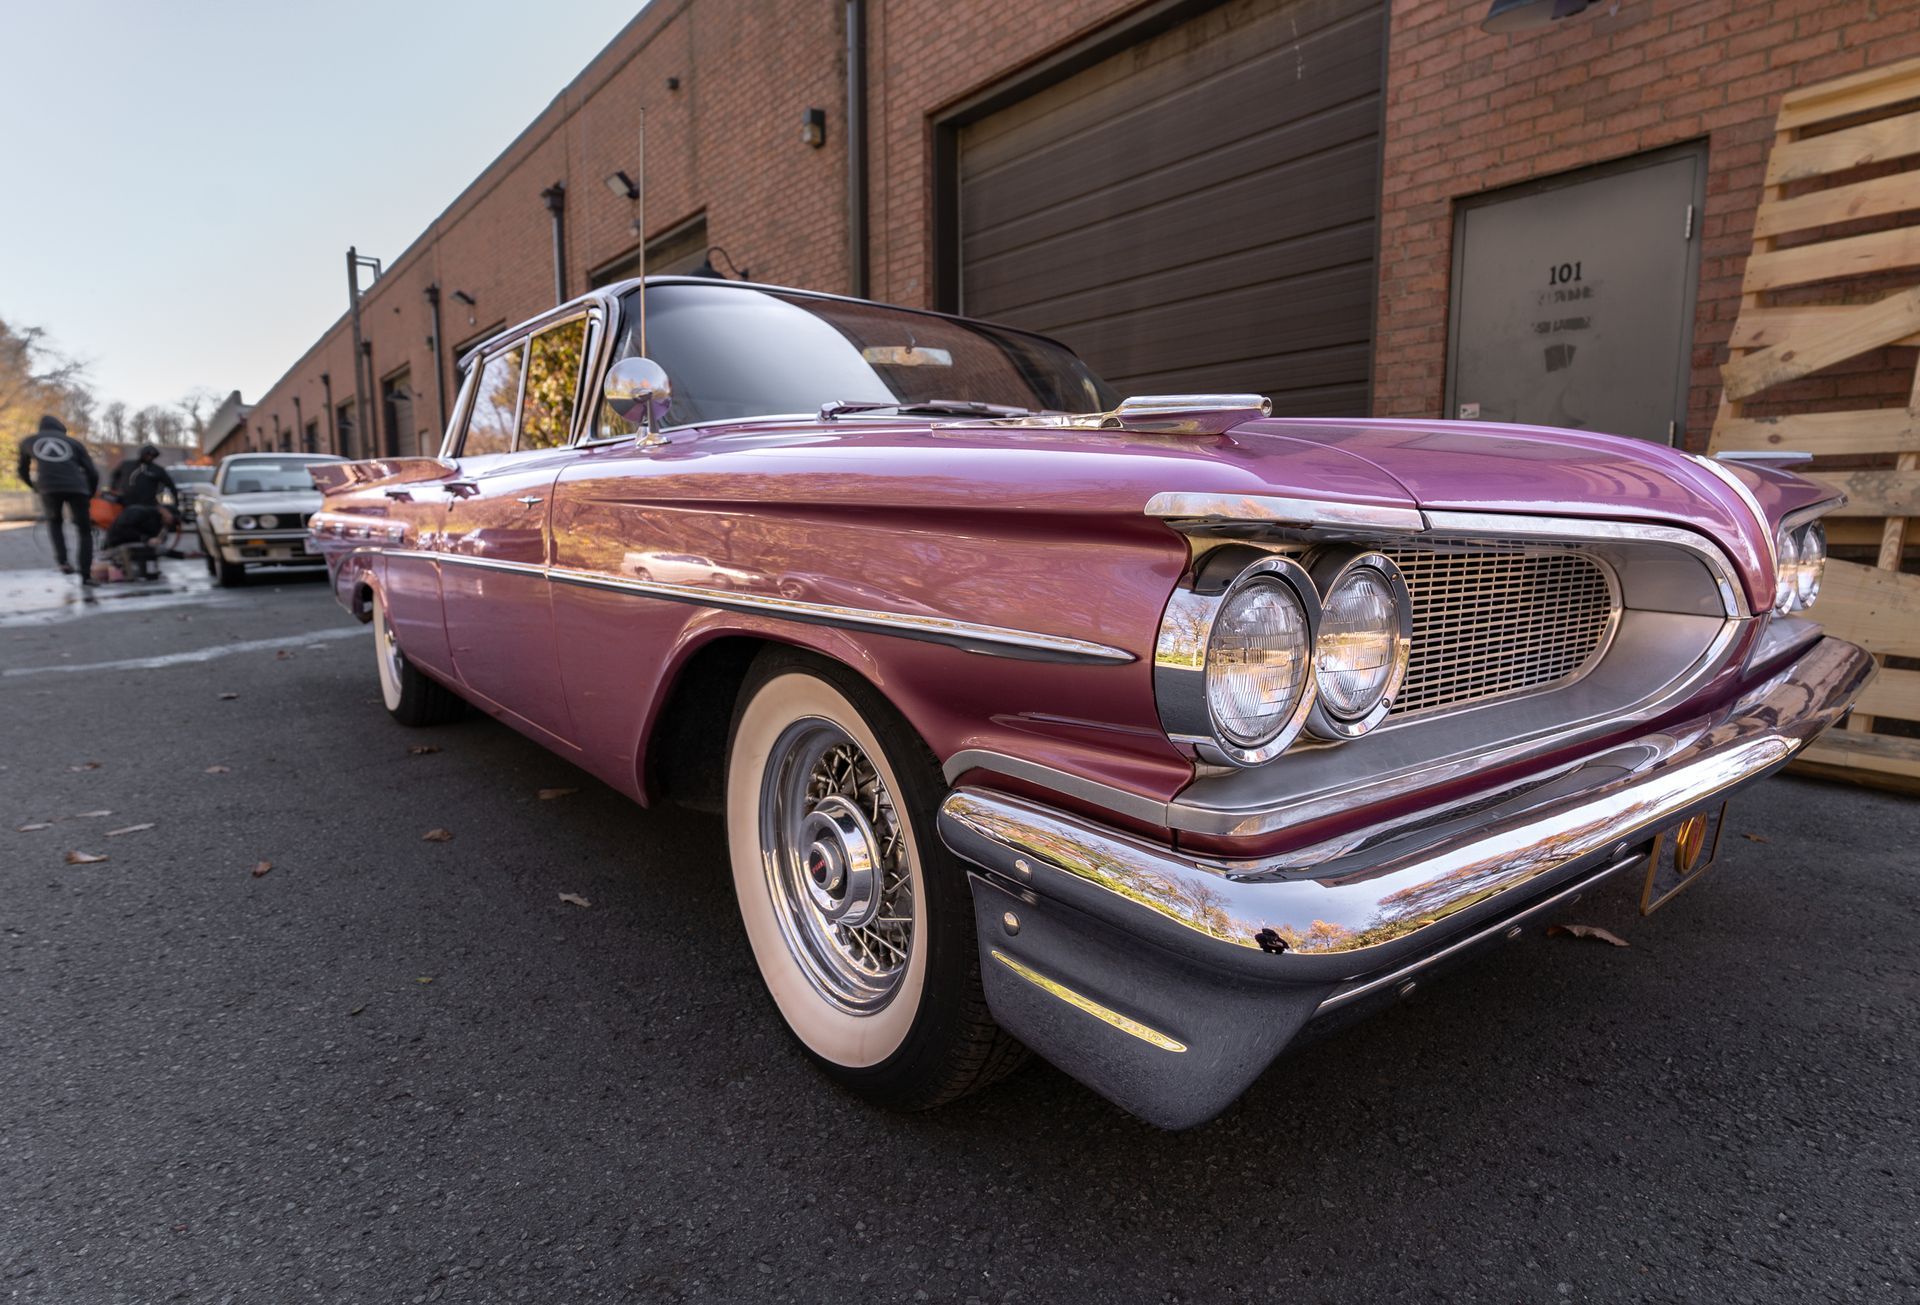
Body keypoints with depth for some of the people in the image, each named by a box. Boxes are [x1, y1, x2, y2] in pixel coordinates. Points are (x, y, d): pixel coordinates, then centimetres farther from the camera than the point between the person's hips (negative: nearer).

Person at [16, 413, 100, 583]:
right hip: (76, 488, -1)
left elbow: (23, 471, 37)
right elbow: (93, 472, 16)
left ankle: (63, 561, 9)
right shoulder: (73, 442, 24)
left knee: (54, 521, 29)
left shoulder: (28, 441, 27)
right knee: (85, 532, 12)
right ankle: (86, 575, 0)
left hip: (48, 488, 1)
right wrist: (91, 494, 30)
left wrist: (35, 487, 55)